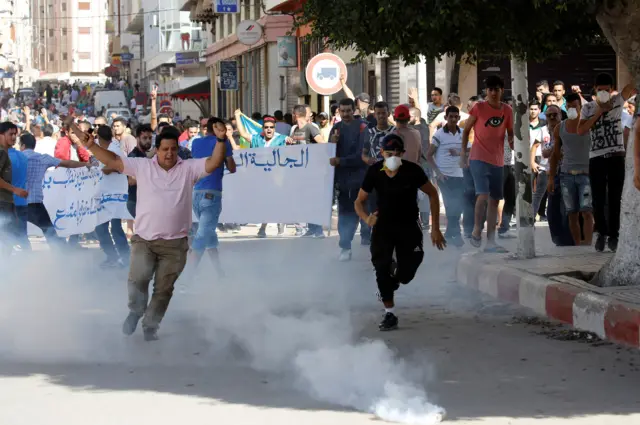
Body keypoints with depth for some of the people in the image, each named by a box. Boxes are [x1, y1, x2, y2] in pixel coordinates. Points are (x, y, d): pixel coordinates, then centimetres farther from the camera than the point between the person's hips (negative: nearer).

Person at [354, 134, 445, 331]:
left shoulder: (413, 171, -16)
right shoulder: (374, 172, -12)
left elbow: (432, 194, -4)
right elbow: (359, 202, -2)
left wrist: (435, 229, -5)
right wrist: (367, 218, -25)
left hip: (408, 226, 0)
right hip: (383, 224, 1)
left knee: (407, 274, -5)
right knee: (381, 266, -15)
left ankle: (390, 283, 34)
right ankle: (390, 314, -2)